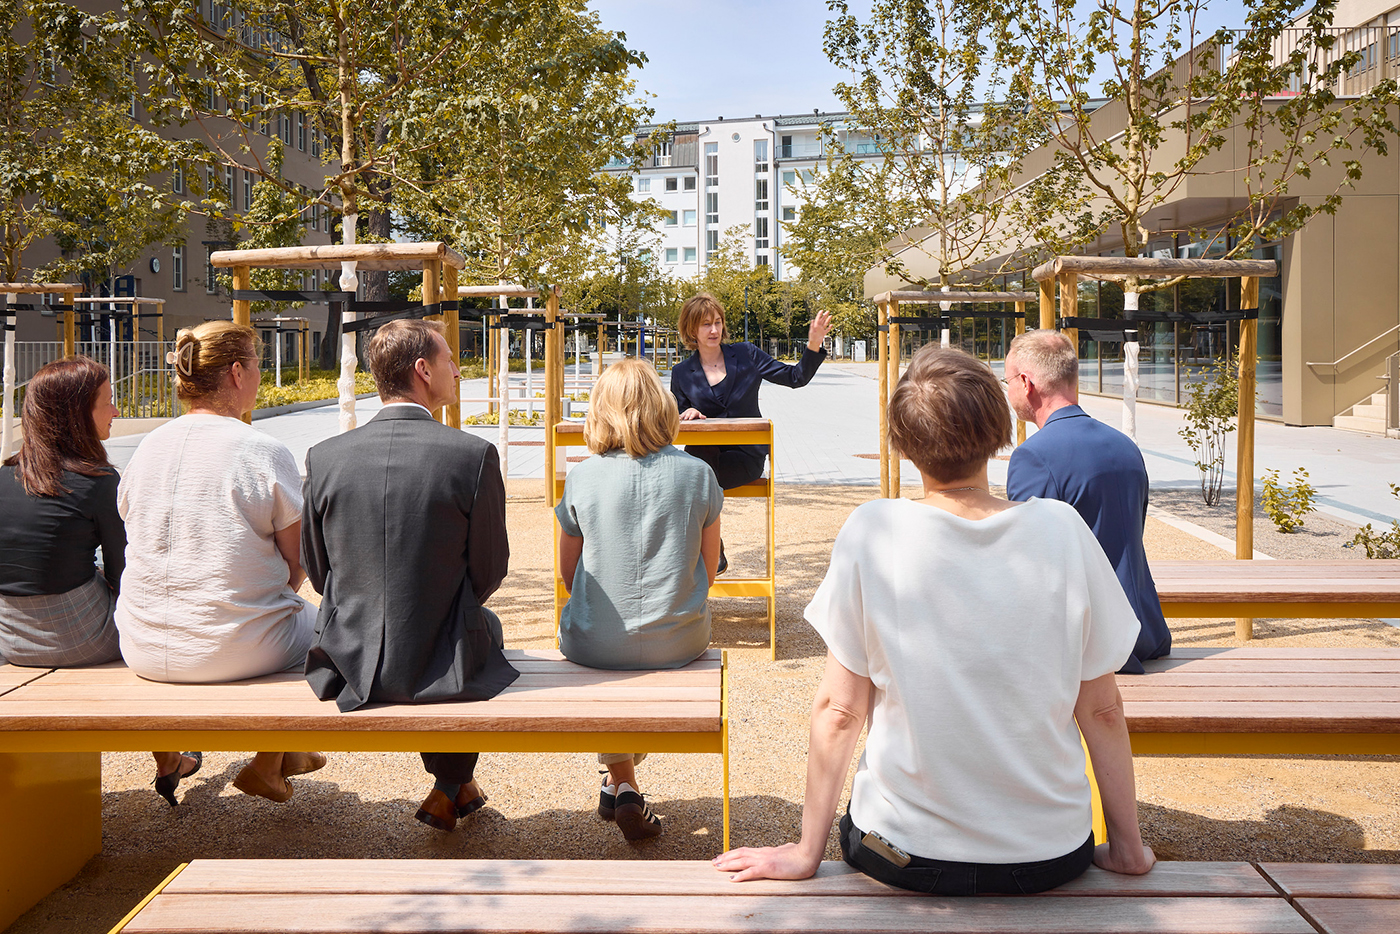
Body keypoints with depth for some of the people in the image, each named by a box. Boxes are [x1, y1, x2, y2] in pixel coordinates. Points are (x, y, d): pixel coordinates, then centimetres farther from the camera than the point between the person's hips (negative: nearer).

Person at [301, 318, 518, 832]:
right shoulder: (474, 455, -16)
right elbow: (489, 572, -6)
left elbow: (317, 570, 3)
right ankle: (454, 786, 39)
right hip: (440, 668, -3)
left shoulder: (324, 456, -7)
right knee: (486, 623, 32)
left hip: (349, 663, 3)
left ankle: (453, 788, 51)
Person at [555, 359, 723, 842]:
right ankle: (624, 782, 35)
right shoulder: (697, 474, -5)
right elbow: (708, 568, 4)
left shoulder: (582, 478, -7)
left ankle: (620, 781, 32)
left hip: (594, 644, 0)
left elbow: (569, 572, 4)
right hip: (679, 644, 1)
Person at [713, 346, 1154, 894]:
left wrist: (807, 852, 1)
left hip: (906, 856, -1)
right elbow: (1102, 709, -5)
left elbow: (838, 710, -10)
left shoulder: (870, 533, -15)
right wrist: (1129, 845, 8)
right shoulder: (1062, 530, -11)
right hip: (1049, 855, 2)